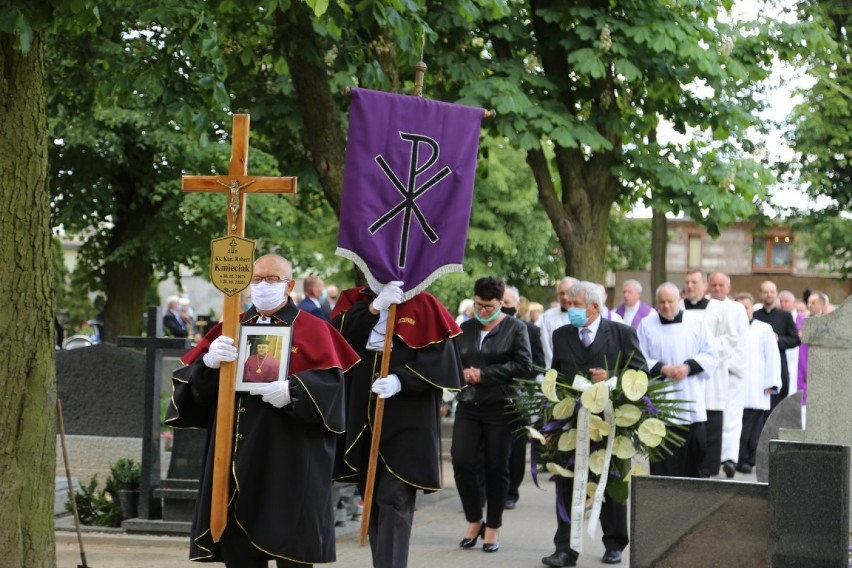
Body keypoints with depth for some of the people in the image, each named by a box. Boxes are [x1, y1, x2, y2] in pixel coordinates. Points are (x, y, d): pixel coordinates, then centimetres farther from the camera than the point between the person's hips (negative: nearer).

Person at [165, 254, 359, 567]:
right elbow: (192, 381, 6)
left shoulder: (313, 330, 5)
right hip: (238, 451, 4)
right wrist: (210, 362, -17)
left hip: (289, 457, -4)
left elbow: (331, 382, -8)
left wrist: (292, 390, -24)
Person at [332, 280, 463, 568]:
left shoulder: (424, 305, 0)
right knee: (372, 499, 10)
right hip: (363, 418, 4)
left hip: (407, 423, -4)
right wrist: (375, 307, -18)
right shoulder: (355, 301, 11)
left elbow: (438, 358, -8)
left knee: (393, 501, -11)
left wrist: (400, 380, -22)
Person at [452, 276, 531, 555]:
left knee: (496, 467, 2)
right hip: (468, 406, 3)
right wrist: (462, 373, -7)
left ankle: (493, 528, 14)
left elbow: (523, 365, -8)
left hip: (500, 407, -3)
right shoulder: (464, 329, 13)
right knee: (462, 461, -7)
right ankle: (474, 520, 12)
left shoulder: (515, 328, 2)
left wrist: (484, 374, -12)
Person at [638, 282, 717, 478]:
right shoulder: (647, 325, 5)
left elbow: (710, 355, 5)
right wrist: (662, 369, -14)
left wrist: (688, 367, -11)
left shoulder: (696, 322, 6)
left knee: (695, 450, 1)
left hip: (692, 404, 1)